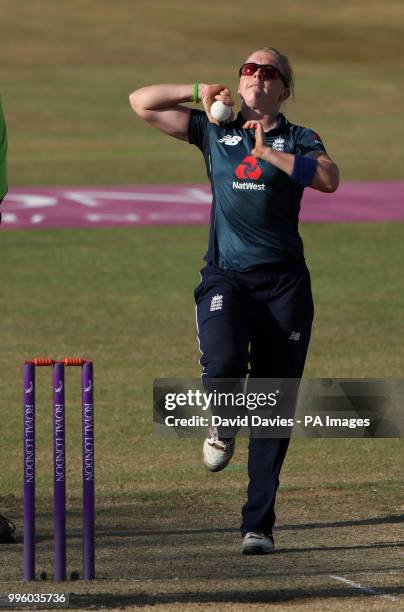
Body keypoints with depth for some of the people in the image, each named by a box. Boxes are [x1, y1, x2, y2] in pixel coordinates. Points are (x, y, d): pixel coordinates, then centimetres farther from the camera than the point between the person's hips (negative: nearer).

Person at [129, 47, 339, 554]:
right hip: (226, 277, 0)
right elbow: (141, 102, 10)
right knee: (223, 363, -29)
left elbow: (329, 178, -13)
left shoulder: (298, 140, 9)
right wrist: (199, 92, 4)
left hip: (284, 283, 0)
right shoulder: (213, 131, 13)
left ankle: (258, 525, 5)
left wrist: (268, 153, -15)